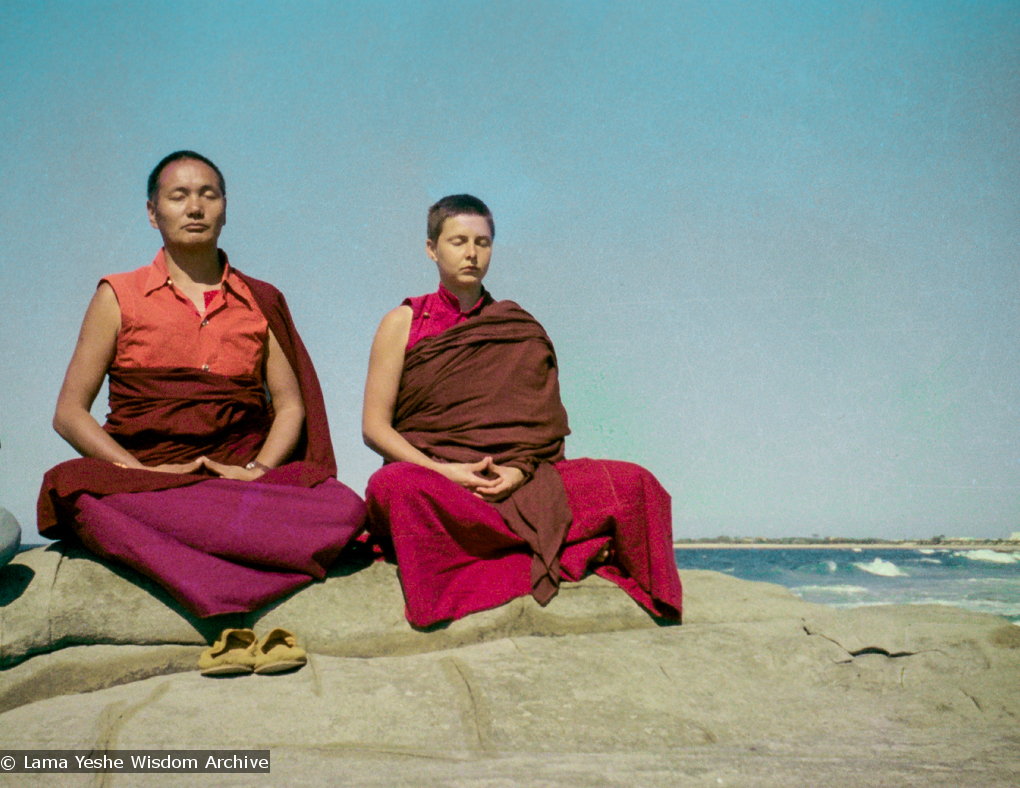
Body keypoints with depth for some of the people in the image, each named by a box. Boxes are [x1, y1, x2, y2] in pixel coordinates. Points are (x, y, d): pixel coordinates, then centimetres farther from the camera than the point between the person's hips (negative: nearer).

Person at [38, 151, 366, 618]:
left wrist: (257, 469, -6)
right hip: (144, 482, -1)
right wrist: (142, 471, -10)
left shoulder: (261, 303, 20)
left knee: (345, 509, -29)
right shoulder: (118, 297, 13)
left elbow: (291, 405, 15)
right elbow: (69, 413, 7)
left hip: (240, 479, 2)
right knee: (72, 485, -38)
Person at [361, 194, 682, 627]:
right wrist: (442, 470, -13)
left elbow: (544, 427, 12)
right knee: (397, 486, -40)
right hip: (431, 473, -1)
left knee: (633, 483, -19)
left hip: (517, 481, 2)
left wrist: (519, 470, -11)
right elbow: (374, 425, 3)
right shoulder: (404, 322, 10)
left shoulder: (520, 332, 15)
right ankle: (566, 549, -28)